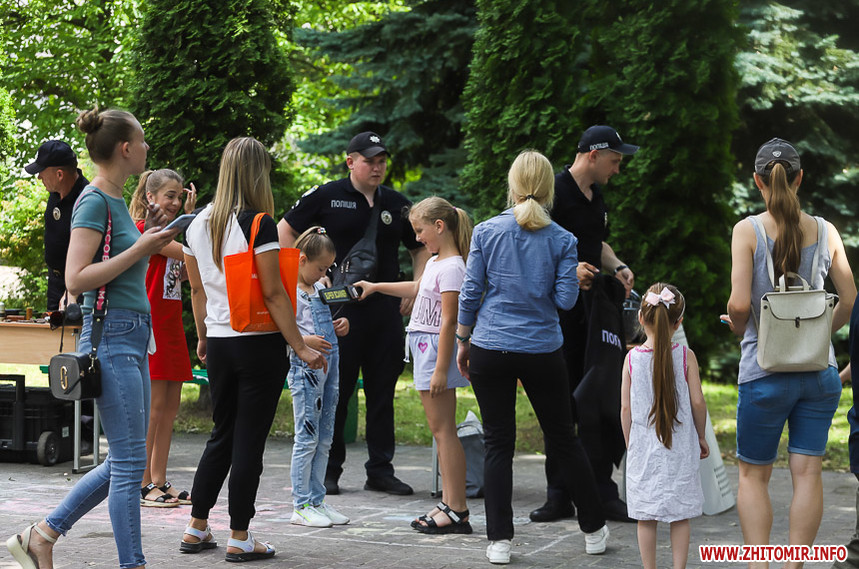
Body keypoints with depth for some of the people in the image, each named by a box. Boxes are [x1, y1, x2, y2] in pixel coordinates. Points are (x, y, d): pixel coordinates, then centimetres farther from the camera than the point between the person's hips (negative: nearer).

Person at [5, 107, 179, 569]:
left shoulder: (116, 199, 16)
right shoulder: (94, 201, -12)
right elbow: (77, 279, -19)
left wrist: (147, 237, 13)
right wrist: (139, 249, -17)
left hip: (132, 339, 10)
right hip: (111, 336, -10)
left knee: (125, 462, 12)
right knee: (129, 463, -5)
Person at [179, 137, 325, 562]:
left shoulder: (198, 224, 6)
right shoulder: (258, 224, -14)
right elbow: (273, 293, -16)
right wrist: (301, 347, -12)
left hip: (218, 344, 6)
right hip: (259, 346, -6)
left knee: (222, 435, 17)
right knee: (249, 440, 1)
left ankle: (196, 530, 21)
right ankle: (239, 539, 5)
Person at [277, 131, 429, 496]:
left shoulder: (396, 204, 11)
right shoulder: (327, 197, -1)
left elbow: (420, 248, 22)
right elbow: (285, 231, 4)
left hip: (386, 307, 4)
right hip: (339, 306, -4)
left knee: (383, 390, 7)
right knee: (335, 389, 1)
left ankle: (380, 470, 14)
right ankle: (327, 470, 9)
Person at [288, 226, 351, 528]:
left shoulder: (320, 289, 15)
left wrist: (341, 325, 8)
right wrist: (304, 341, -24)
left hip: (329, 365, 8)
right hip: (305, 368, -8)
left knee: (324, 439, 10)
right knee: (307, 438, -5)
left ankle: (317, 500, 16)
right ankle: (301, 506, 0)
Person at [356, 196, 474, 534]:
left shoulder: (451, 268, -16)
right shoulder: (435, 262, 14)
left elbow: (449, 320, -21)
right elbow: (416, 290, 34)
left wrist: (441, 369, -23)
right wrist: (375, 287, 38)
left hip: (436, 347, -10)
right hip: (424, 347, 10)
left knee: (443, 429, -9)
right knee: (440, 429, 10)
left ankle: (457, 511, -8)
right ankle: (449, 503, 13)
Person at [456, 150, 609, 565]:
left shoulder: (486, 232, -3)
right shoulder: (562, 240, -3)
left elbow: (470, 293, -2)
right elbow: (566, 299, -6)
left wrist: (462, 342, 9)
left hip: (490, 350, 0)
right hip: (543, 351, 0)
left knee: (498, 444, 6)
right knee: (563, 439, 13)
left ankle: (500, 540, 4)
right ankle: (594, 530, 21)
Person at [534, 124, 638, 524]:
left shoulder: (595, 195, 16)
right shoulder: (554, 192, -11)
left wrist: (617, 267, 9)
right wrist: (568, 269, -27)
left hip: (592, 307, 7)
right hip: (558, 313, -7)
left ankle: (601, 491, 8)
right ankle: (559, 496, 7)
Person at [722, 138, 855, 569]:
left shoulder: (748, 230, -7)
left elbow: (739, 303, -16)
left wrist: (739, 328, 5)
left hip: (765, 370, -3)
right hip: (819, 370, 3)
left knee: (753, 474, 9)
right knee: (807, 472, 5)